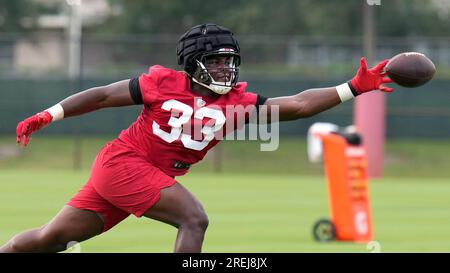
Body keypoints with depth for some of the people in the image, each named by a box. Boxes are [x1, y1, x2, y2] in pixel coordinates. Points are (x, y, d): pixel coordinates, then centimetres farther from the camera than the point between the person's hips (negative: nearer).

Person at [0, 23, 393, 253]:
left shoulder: (236, 103, -2)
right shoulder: (164, 84, -11)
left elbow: (298, 105, -10)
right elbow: (103, 96, -2)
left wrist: (353, 89, -17)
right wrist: (47, 117, -3)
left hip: (153, 177, 6)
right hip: (123, 162, -6)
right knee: (194, 219, -19)